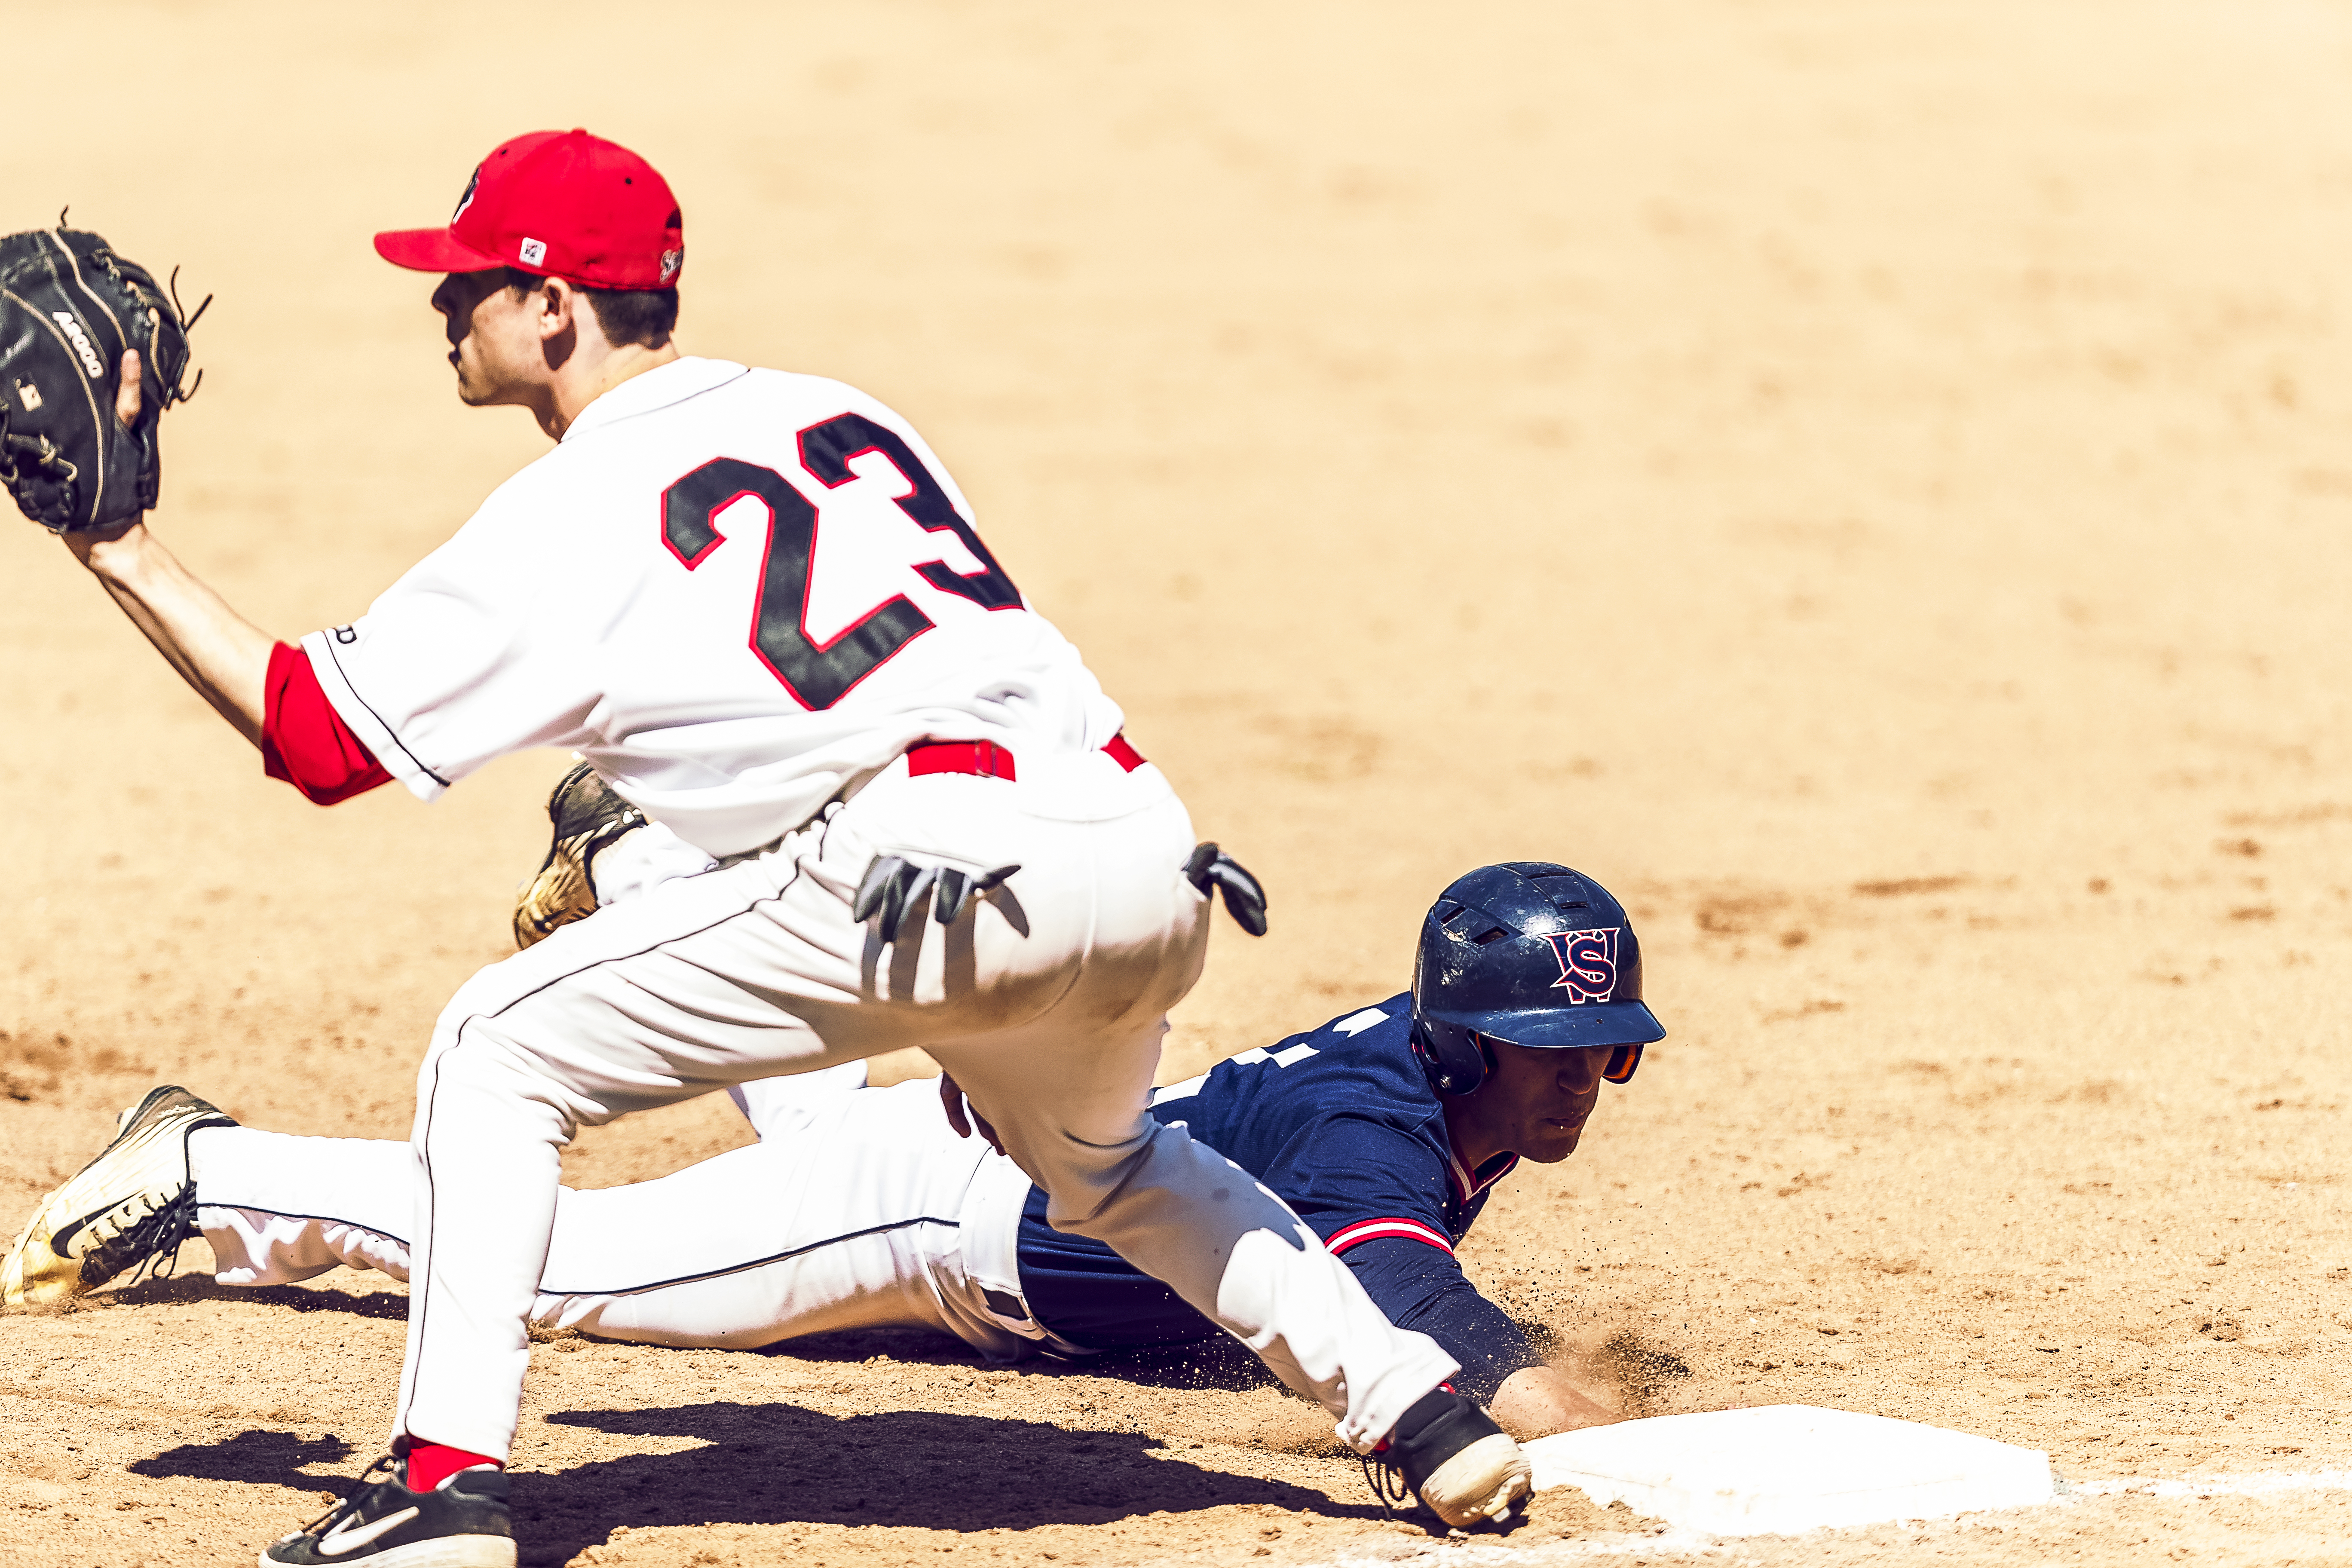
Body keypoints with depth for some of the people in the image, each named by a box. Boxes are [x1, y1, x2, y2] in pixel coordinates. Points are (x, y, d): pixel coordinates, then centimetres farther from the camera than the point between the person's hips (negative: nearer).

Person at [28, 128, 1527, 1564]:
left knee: (497, 1050, 6)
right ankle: (1425, 1415, 27)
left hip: (956, 857, -7)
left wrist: (125, 553, 16)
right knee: (1108, 1170, 38)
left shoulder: (573, 513, 5)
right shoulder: (835, 408, 25)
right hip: (1157, 864, 7)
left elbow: (315, 729, 7)